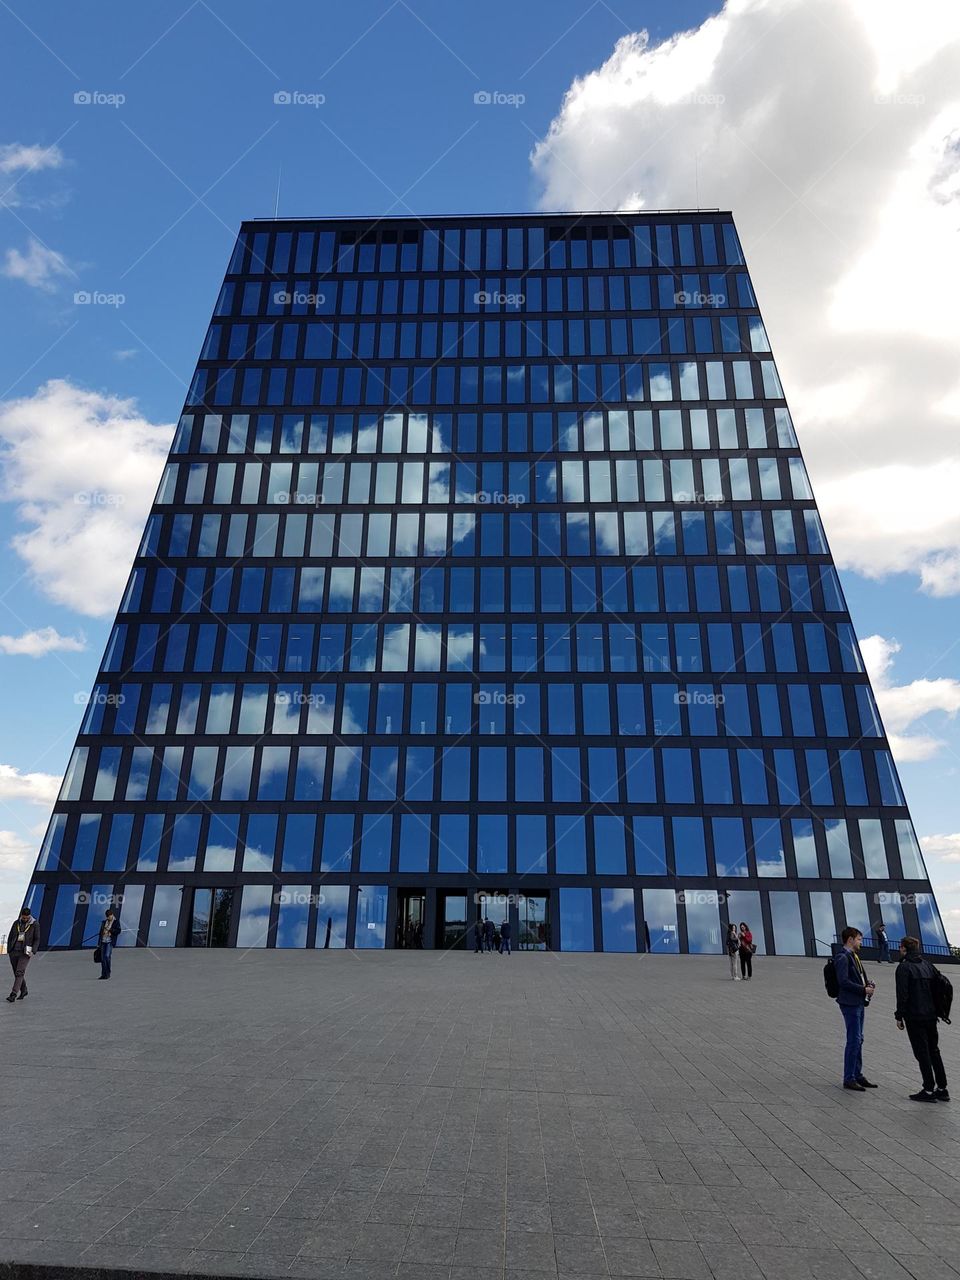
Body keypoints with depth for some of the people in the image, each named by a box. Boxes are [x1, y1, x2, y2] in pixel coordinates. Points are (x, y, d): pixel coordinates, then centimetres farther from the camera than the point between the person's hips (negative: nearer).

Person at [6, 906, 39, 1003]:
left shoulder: (35, 925, -3)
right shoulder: (16, 923, 6)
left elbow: (37, 939, -1)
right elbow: (10, 937, 13)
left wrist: (33, 952, -11)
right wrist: (8, 950, 6)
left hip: (25, 953, -4)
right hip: (14, 951, 4)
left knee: (19, 973, -14)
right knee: (17, 973, 10)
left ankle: (13, 995, -15)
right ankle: (23, 991, 27)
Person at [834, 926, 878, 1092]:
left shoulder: (854, 956, 15)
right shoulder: (842, 957, -16)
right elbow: (843, 981, -22)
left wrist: (869, 984, 2)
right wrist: (864, 989, -17)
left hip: (859, 1003, 10)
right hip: (850, 1003, -10)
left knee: (858, 1040, 16)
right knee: (854, 1041, -6)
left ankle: (857, 1075, 26)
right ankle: (849, 1079, 2)